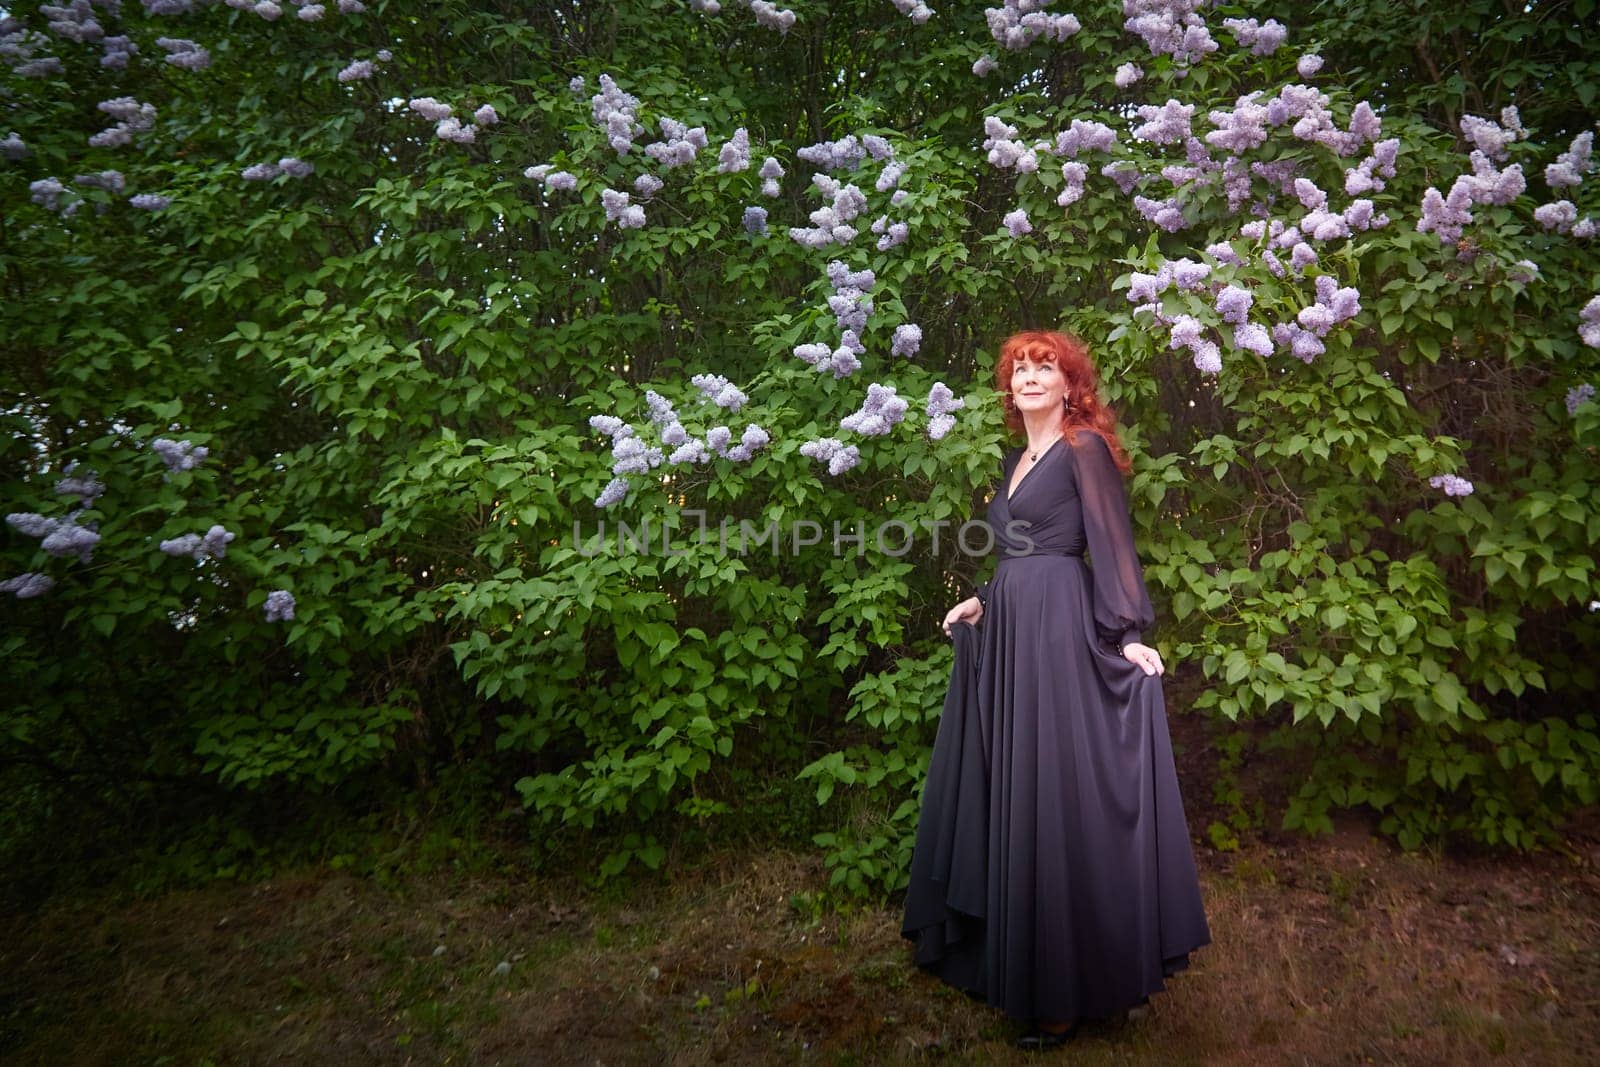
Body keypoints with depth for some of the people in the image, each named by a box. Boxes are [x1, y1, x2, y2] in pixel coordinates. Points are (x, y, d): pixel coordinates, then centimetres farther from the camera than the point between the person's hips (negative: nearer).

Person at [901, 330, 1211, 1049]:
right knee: (1004, 789, 14)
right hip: (1009, 629, 9)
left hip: (1063, 629, -8)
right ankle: (1003, 946, 30)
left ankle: (1066, 987, 8)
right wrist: (982, 602, 14)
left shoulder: (1084, 447, -5)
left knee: (1057, 797, -4)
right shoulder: (1017, 458, 19)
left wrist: (1127, 632, -20)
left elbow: (1112, 544, -13)